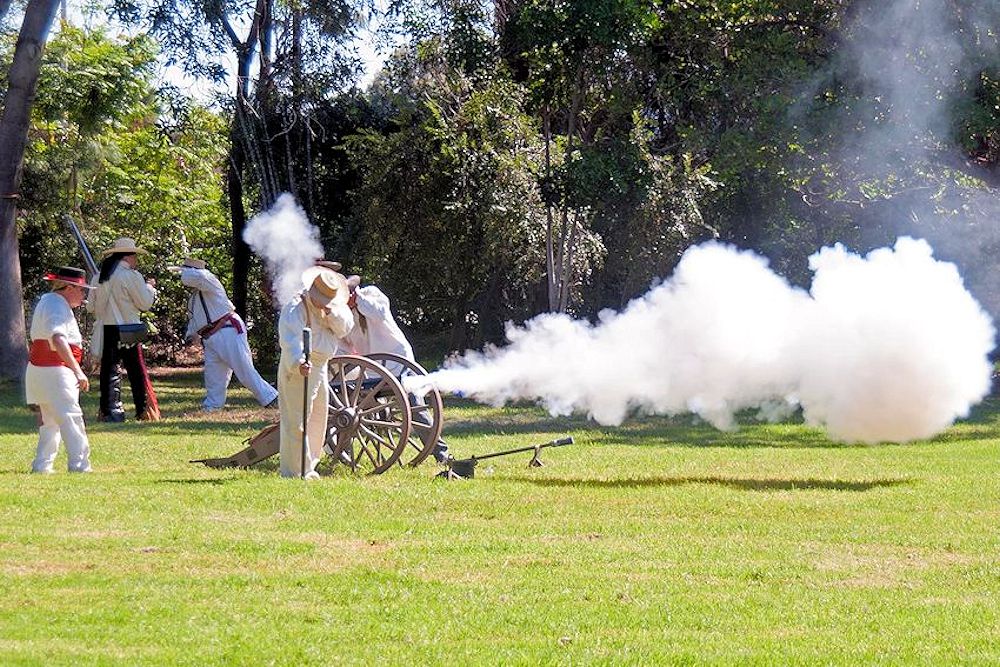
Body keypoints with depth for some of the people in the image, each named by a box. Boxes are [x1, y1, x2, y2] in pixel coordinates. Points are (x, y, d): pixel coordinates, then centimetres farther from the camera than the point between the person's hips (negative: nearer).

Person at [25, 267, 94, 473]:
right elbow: (58, 341, -33)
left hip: (39, 370, 11)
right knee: (71, 419, -10)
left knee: (50, 421, 17)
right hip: (55, 371, -11)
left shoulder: (47, 301, 16)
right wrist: (78, 370, -39)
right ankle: (79, 466, -12)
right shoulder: (58, 307, -18)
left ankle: (41, 465, 17)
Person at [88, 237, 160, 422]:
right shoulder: (131, 276, -10)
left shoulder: (100, 277, 7)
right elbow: (145, 303, -5)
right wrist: (149, 287, 11)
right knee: (137, 370, 2)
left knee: (108, 369, 7)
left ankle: (107, 410, 3)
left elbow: (91, 307, 10)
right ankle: (144, 410, 2)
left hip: (105, 330, 5)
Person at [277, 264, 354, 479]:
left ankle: (308, 467, 27)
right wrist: (299, 363, -48)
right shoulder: (296, 308, -19)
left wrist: (332, 313, -18)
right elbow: (290, 340, -32)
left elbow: (345, 328, 1)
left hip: (321, 368, 9)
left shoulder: (333, 305, 8)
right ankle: (294, 471, -7)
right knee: (297, 421, -9)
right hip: (299, 369, -9)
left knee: (317, 419, 16)